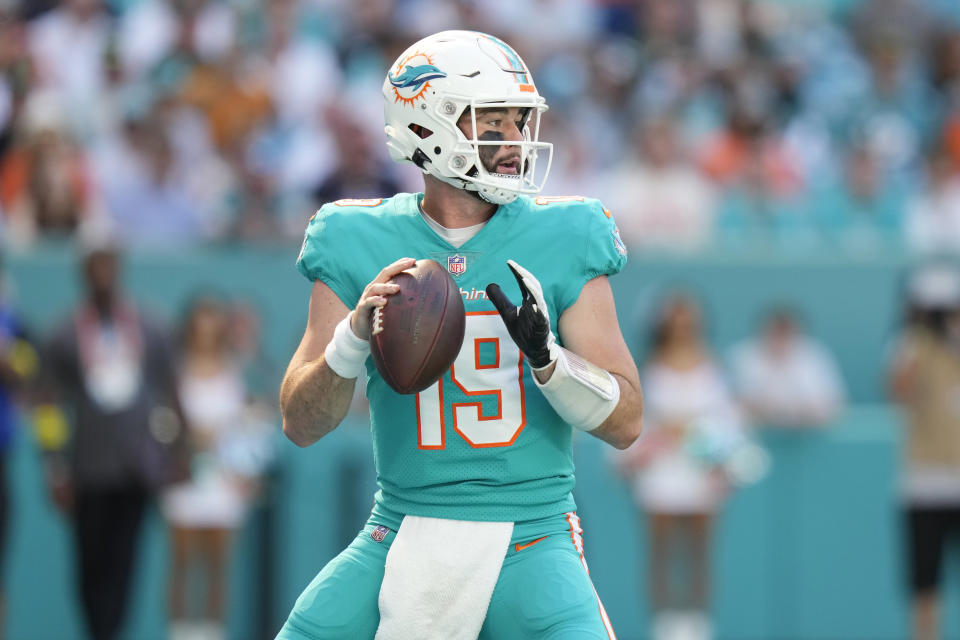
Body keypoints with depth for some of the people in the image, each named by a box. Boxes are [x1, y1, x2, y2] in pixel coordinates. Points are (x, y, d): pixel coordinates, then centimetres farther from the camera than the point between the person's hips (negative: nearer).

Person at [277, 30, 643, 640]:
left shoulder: (561, 240, 0)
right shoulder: (361, 244, 1)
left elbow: (625, 422, -1)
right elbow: (302, 423, -1)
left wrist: (547, 356, -20)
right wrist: (357, 336, -19)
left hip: (530, 543, -1)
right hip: (403, 537, 1)